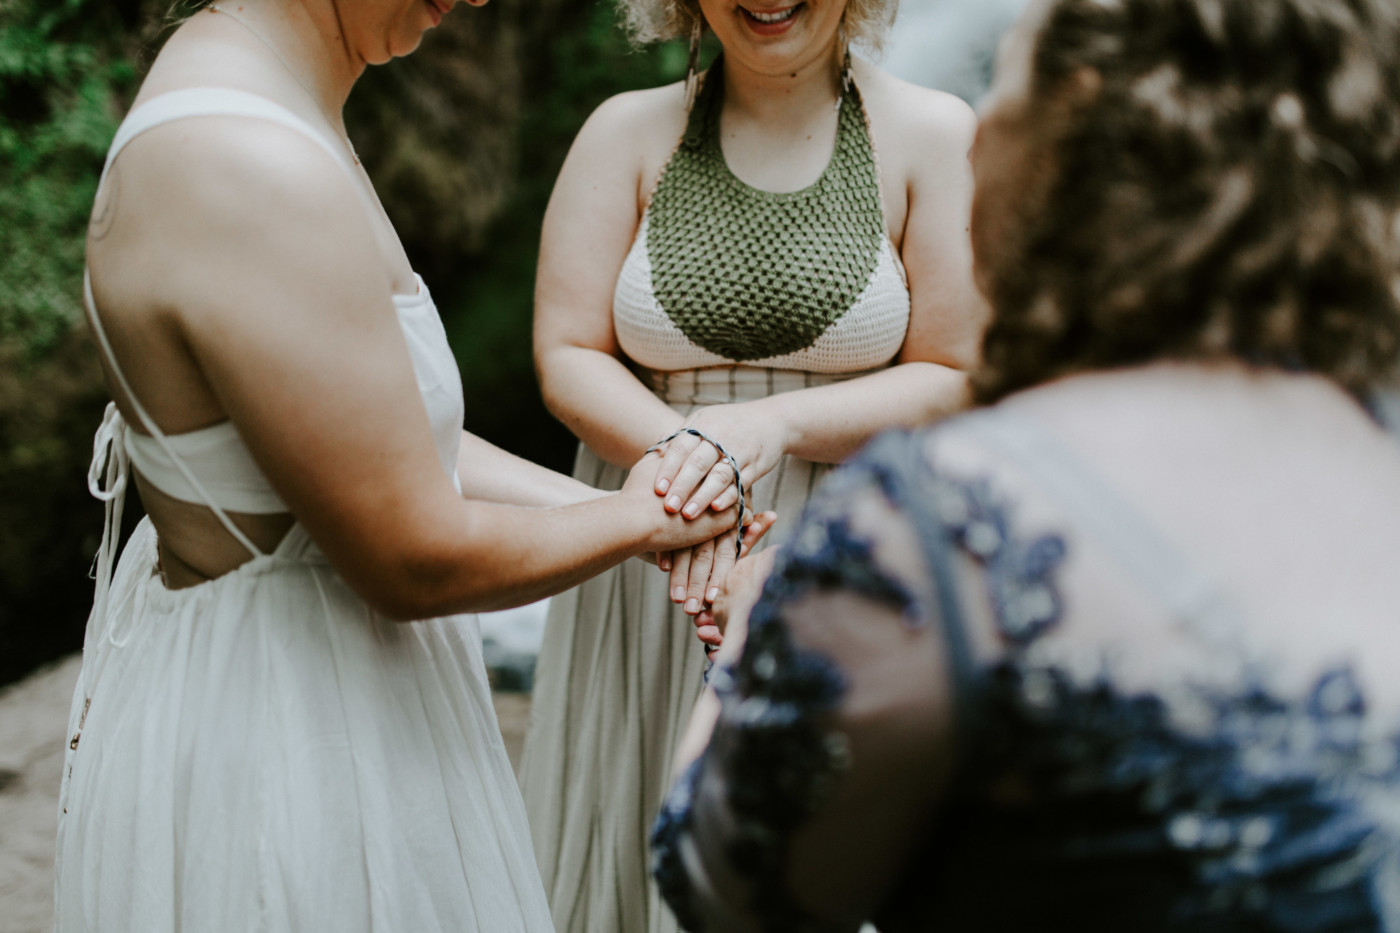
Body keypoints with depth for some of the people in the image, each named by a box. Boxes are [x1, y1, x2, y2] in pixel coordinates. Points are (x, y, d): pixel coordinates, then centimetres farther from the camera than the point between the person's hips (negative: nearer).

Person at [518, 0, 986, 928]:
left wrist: (774, 424, -17)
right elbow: (567, 357, -1)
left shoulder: (931, 135, -2)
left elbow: (954, 380, -3)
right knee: (646, 855, 9)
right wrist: (683, 460, -20)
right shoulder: (629, 131, 3)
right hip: (653, 578, 2)